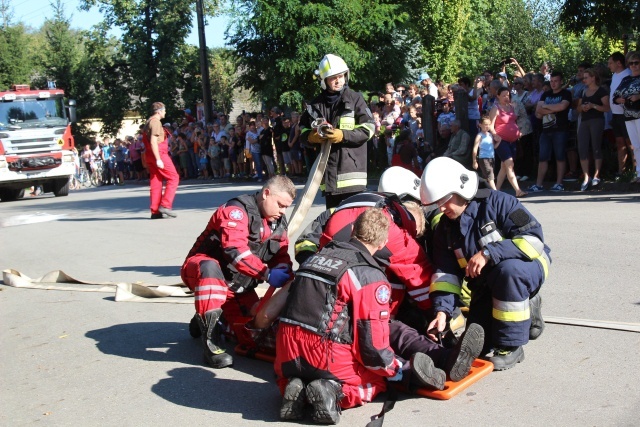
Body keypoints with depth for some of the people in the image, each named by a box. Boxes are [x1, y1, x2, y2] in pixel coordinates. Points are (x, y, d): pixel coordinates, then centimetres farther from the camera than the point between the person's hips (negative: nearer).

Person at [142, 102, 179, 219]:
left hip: (150, 156, 10)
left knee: (155, 181, 8)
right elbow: (153, 142, -20)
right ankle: (165, 205, -12)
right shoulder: (155, 122, -11)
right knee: (173, 178, -5)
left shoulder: (149, 122, 20)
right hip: (159, 154, -10)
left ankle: (155, 211, 7)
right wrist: (158, 159, -23)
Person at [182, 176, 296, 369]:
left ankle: (206, 317, 27)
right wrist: (267, 274, -40)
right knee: (210, 268, -42)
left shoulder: (279, 223, 5)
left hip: (238, 285, 8)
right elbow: (235, 250, -34)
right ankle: (210, 342, -36)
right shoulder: (236, 210, -21)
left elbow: (281, 257, 7)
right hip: (201, 269, -7)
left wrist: (287, 276, -16)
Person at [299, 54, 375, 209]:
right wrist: (311, 136, -3)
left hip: (351, 167, -4)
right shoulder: (316, 104, 12)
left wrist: (343, 135, -16)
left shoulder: (355, 99, 2)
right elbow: (302, 129, 20)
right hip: (328, 171, 4)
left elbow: (368, 128, -3)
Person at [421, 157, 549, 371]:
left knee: (508, 270, -40)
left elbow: (533, 237, -29)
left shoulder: (496, 202, -22)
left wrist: (488, 253, -36)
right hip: (486, 285, 6)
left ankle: (511, 347, -23)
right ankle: (527, 310, 25)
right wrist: (442, 311, -25)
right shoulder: (445, 229, -3)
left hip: (528, 266, -6)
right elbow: (446, 272, -9)